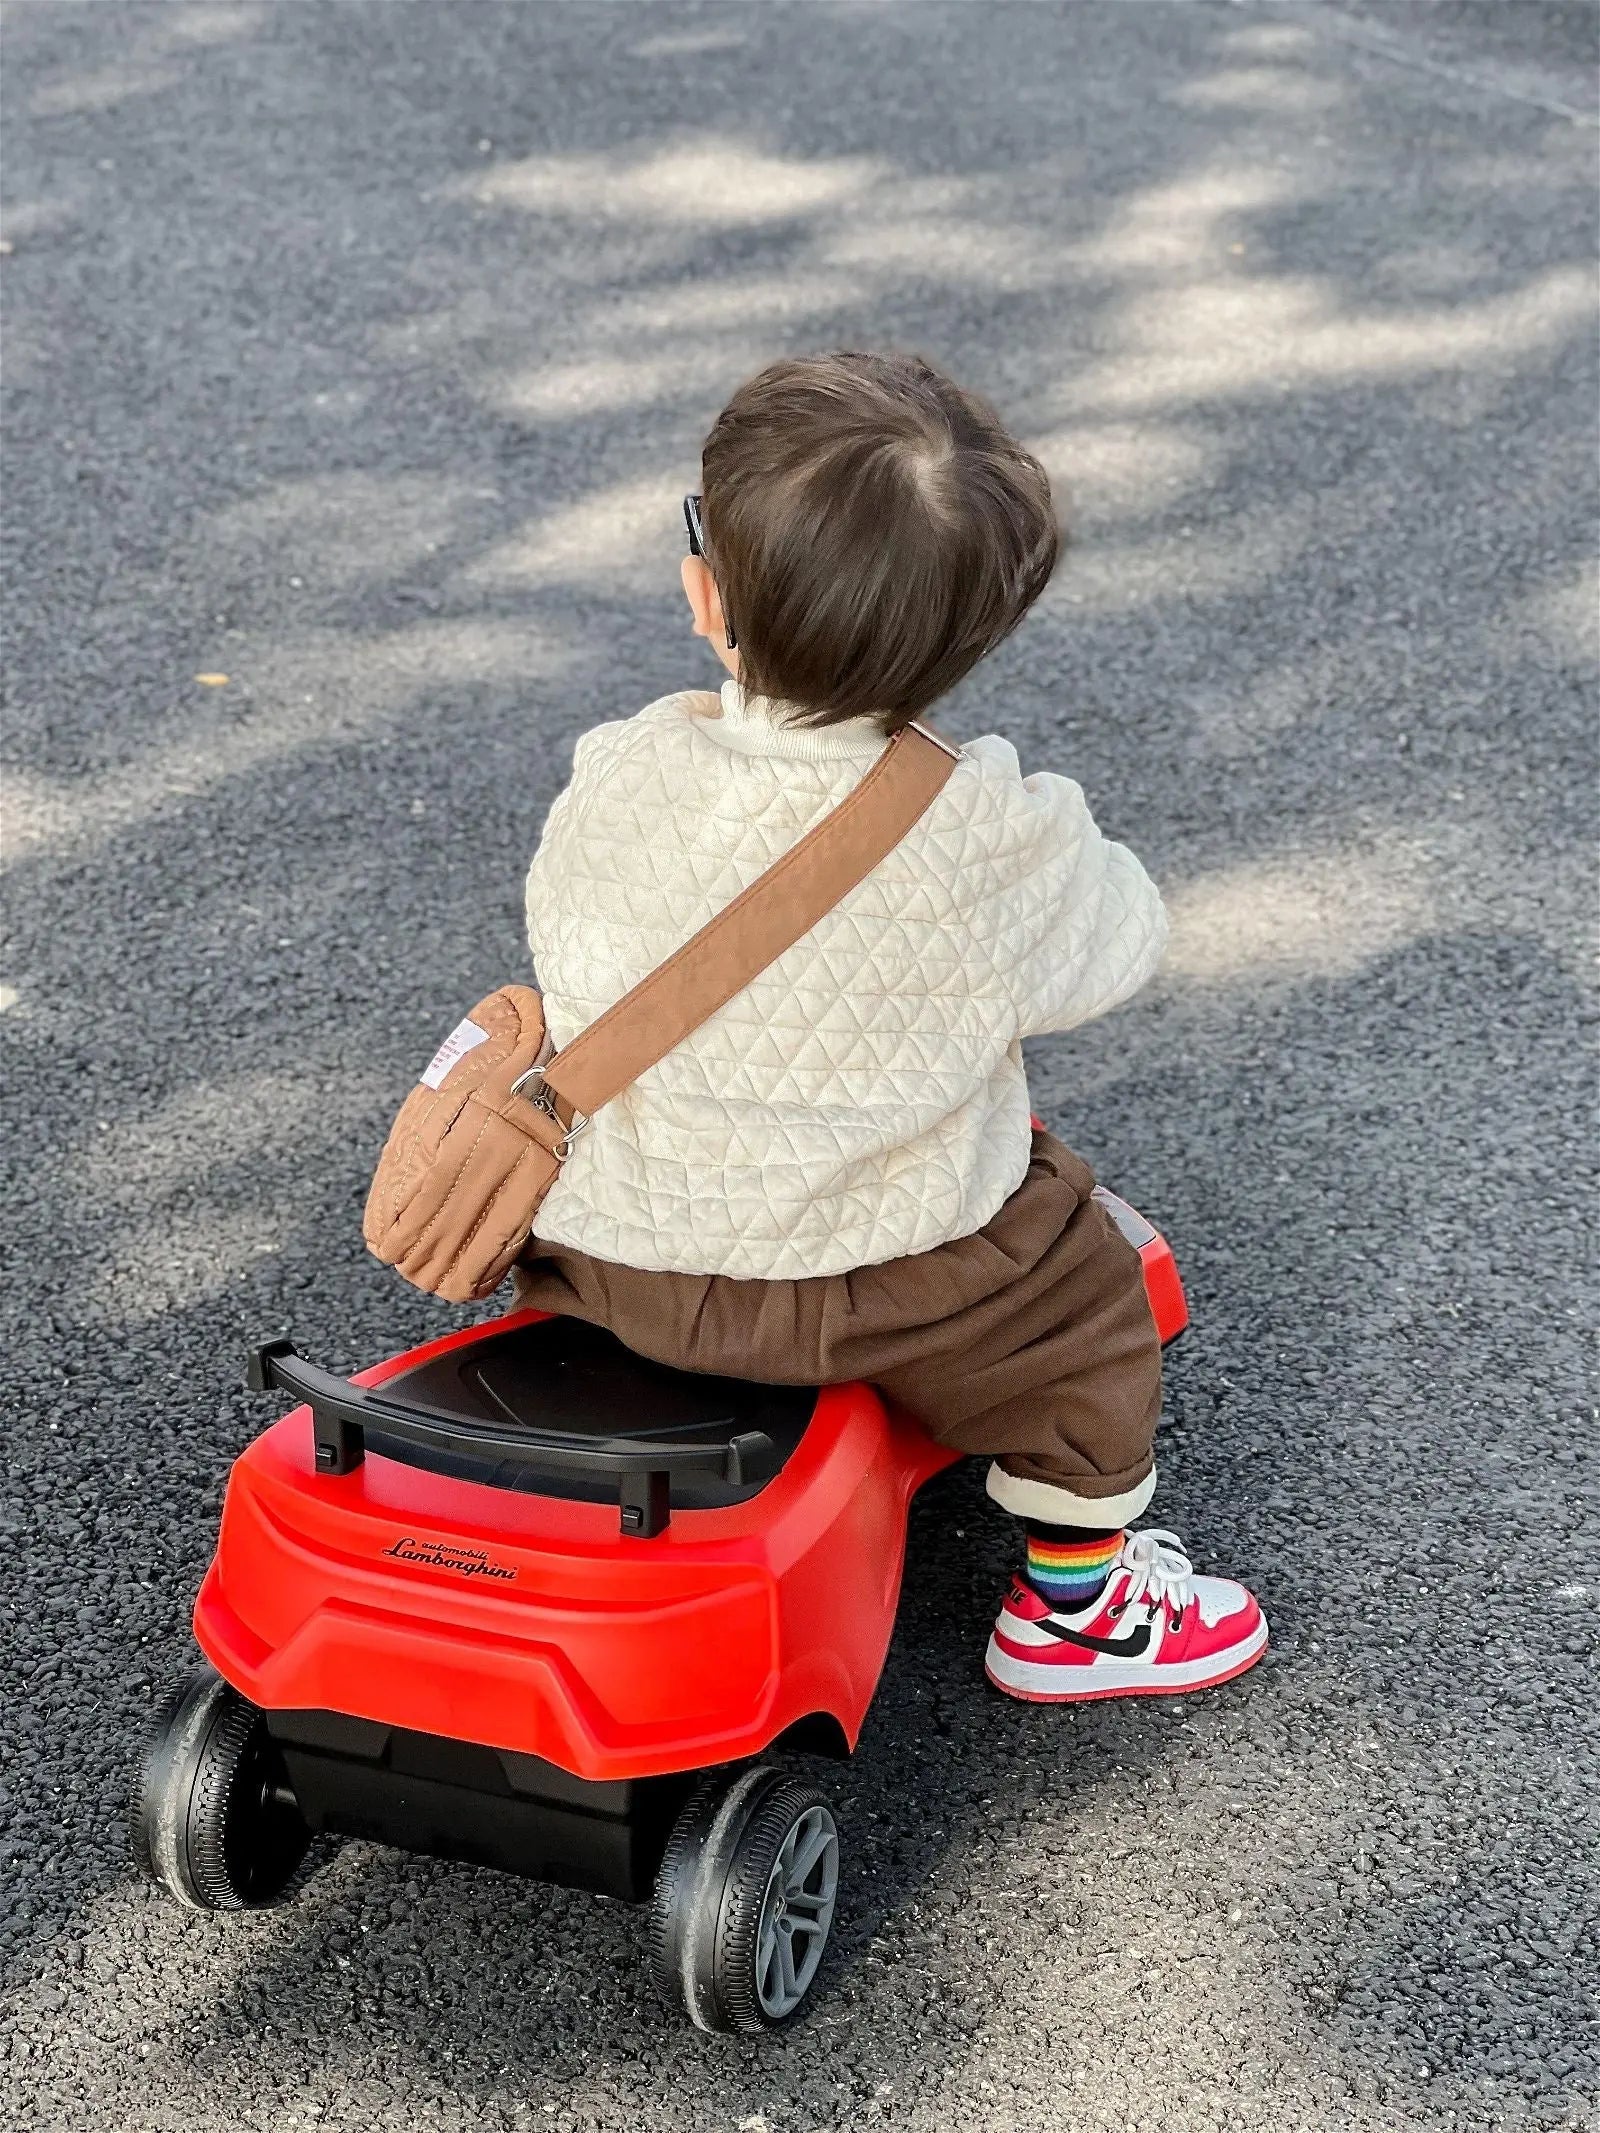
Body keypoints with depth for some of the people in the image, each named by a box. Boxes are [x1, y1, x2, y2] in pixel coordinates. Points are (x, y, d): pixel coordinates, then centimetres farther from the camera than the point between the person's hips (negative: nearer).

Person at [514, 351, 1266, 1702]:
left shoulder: (619, 779, -15)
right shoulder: (993, 844, -23)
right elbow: (1114, 944, -4)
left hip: (596, 1248, 4)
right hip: (856, 1280, -4)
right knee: (1089, 1309, 21)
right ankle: (1074, 1608, 37)